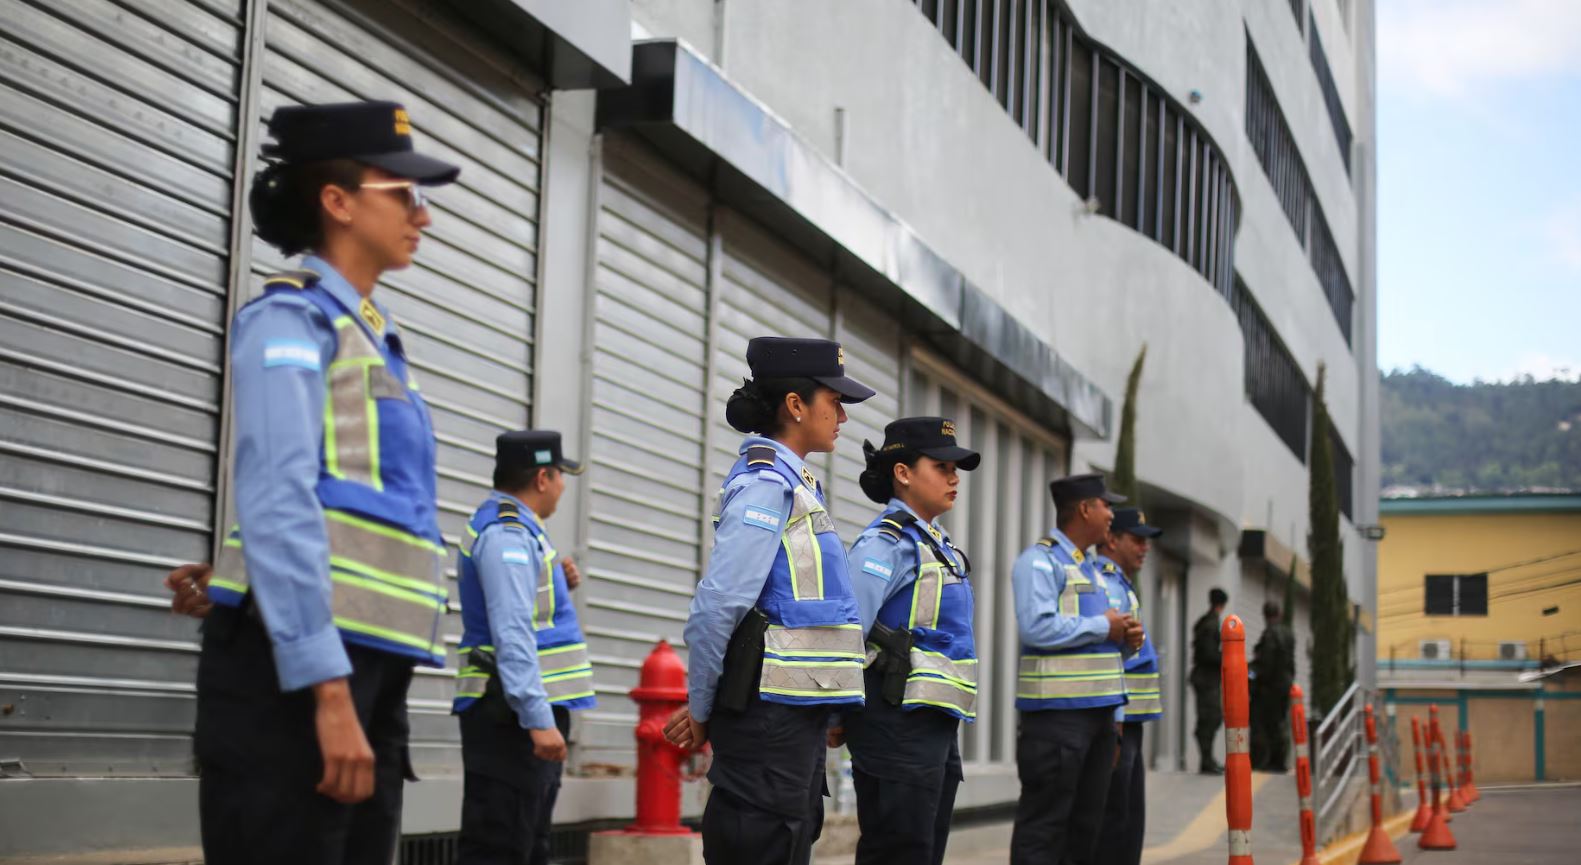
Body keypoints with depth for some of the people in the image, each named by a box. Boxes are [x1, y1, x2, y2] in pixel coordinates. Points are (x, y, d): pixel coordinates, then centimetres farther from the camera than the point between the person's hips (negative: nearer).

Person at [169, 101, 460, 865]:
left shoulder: (373, 337, 21)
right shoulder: (291, 318, -5)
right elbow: (279, 504, -16)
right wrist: (328, 688, -22)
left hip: (369, 666, 8)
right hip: (293, 666, -8)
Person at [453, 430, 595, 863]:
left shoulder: (516, 527, 18)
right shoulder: (507, 533, -14)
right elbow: (512, 634, -23)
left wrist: (559, 584, 10)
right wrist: (538, 718, -29)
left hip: (523, 713, 11)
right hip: (512, 716, -11)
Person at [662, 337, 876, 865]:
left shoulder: (792, 485, 18)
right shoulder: (765, 486, -12)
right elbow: (716, 607, -18)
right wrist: (702, 710, -8)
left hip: (797, 713, 10)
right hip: (770, 716, -10)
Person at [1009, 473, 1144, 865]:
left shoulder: (1091, 568, 21)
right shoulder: (1040, 561, -8)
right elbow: (1037, 627, -23)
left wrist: (1126, 636, 4)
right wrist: (1102, 627, -14)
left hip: (1098, 708, 9)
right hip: (1057, 710, -9)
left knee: (1088, 821, 12)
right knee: (1044, 822, -7)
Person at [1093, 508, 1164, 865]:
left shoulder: (1120, 585, 21)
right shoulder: (1104, 585, -13)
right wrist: (1113, 726, -24)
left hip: (1126, 722, 10)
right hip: (1113, 724, -10)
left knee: (1130, 824, 13)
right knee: (1111, 821, -8)